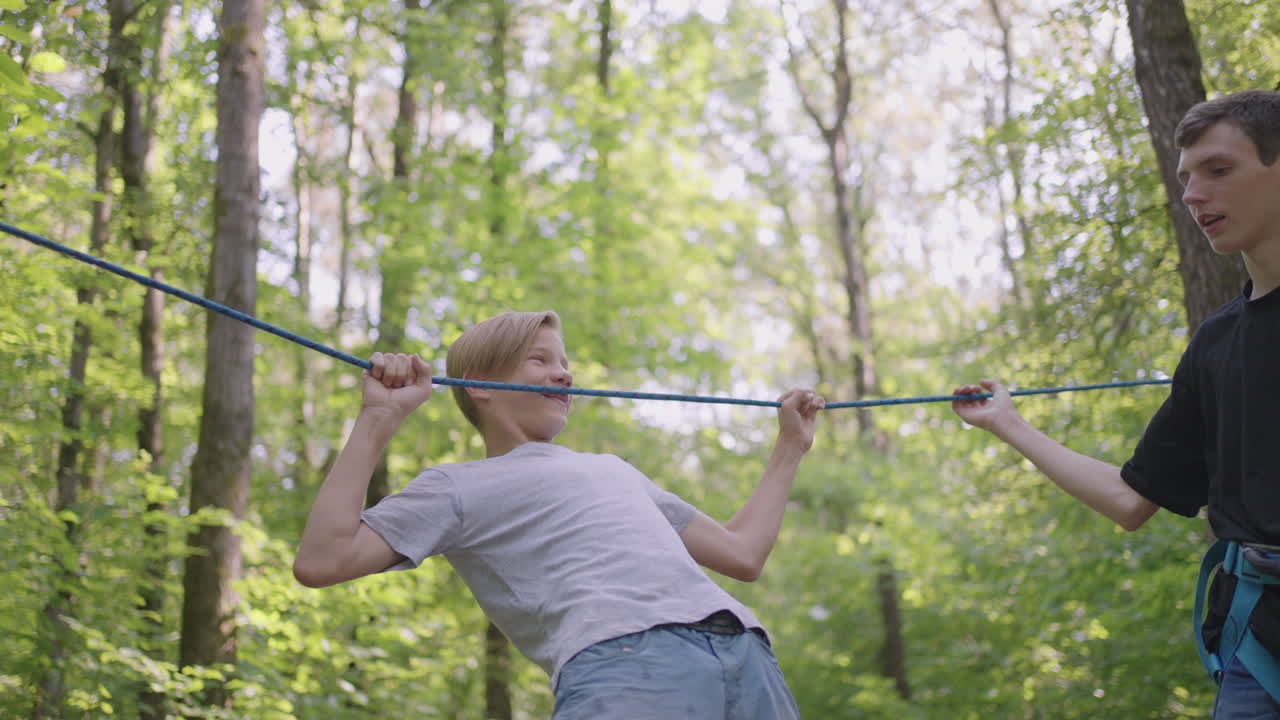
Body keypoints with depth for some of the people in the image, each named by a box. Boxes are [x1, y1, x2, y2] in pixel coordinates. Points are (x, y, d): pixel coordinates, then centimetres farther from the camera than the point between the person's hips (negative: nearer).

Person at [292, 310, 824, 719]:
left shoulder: (615, 469, 37)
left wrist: (790, 446, 42)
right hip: (626, 662, -6)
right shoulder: (459, 487, 18)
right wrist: (377, 420, 2)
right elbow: (320, 562, 4)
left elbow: (741, 553, 37)